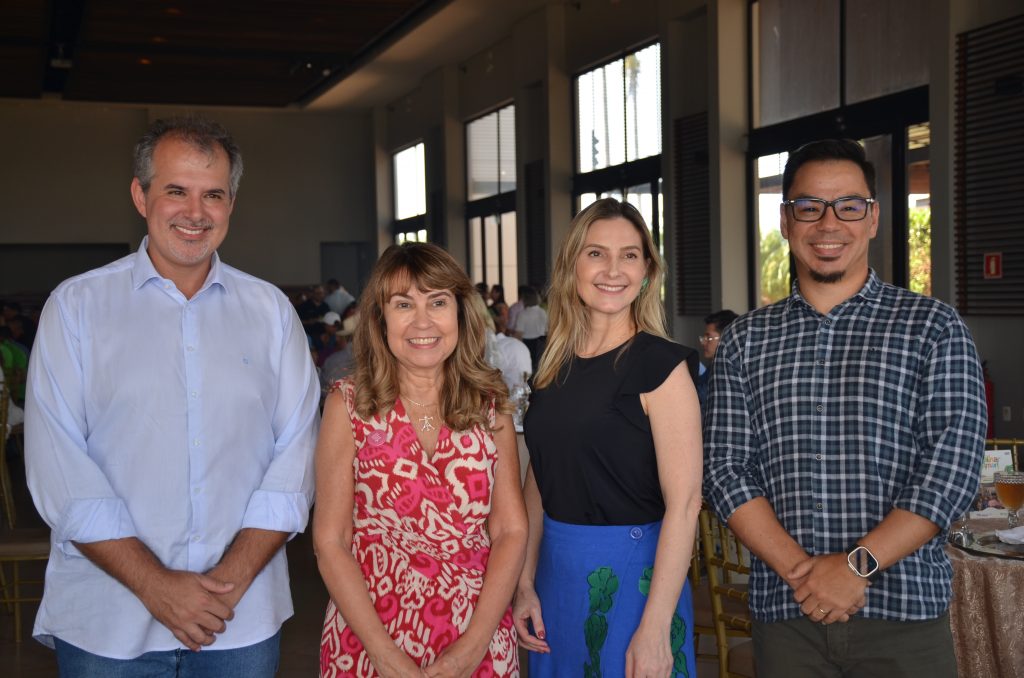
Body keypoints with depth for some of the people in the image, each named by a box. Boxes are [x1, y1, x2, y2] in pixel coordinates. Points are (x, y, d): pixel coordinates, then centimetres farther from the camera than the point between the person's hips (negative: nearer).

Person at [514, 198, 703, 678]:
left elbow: (683, 504, -18)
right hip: (556, 570, 6)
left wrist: (655, 629, -22)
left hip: (631, 573, -6)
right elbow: (539, 480, 11)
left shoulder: (660, 364, -13)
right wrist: (525, 583, 4)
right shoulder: (555, 366, 5)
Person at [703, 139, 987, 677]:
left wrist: (859, 564, -15)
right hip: (785, 617, 2)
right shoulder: (744, 341, 6)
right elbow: (725, 471, 0)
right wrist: (799, 570, -13)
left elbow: (952, 468, -7)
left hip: (904, 615, -1)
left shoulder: (933, 328, 1)